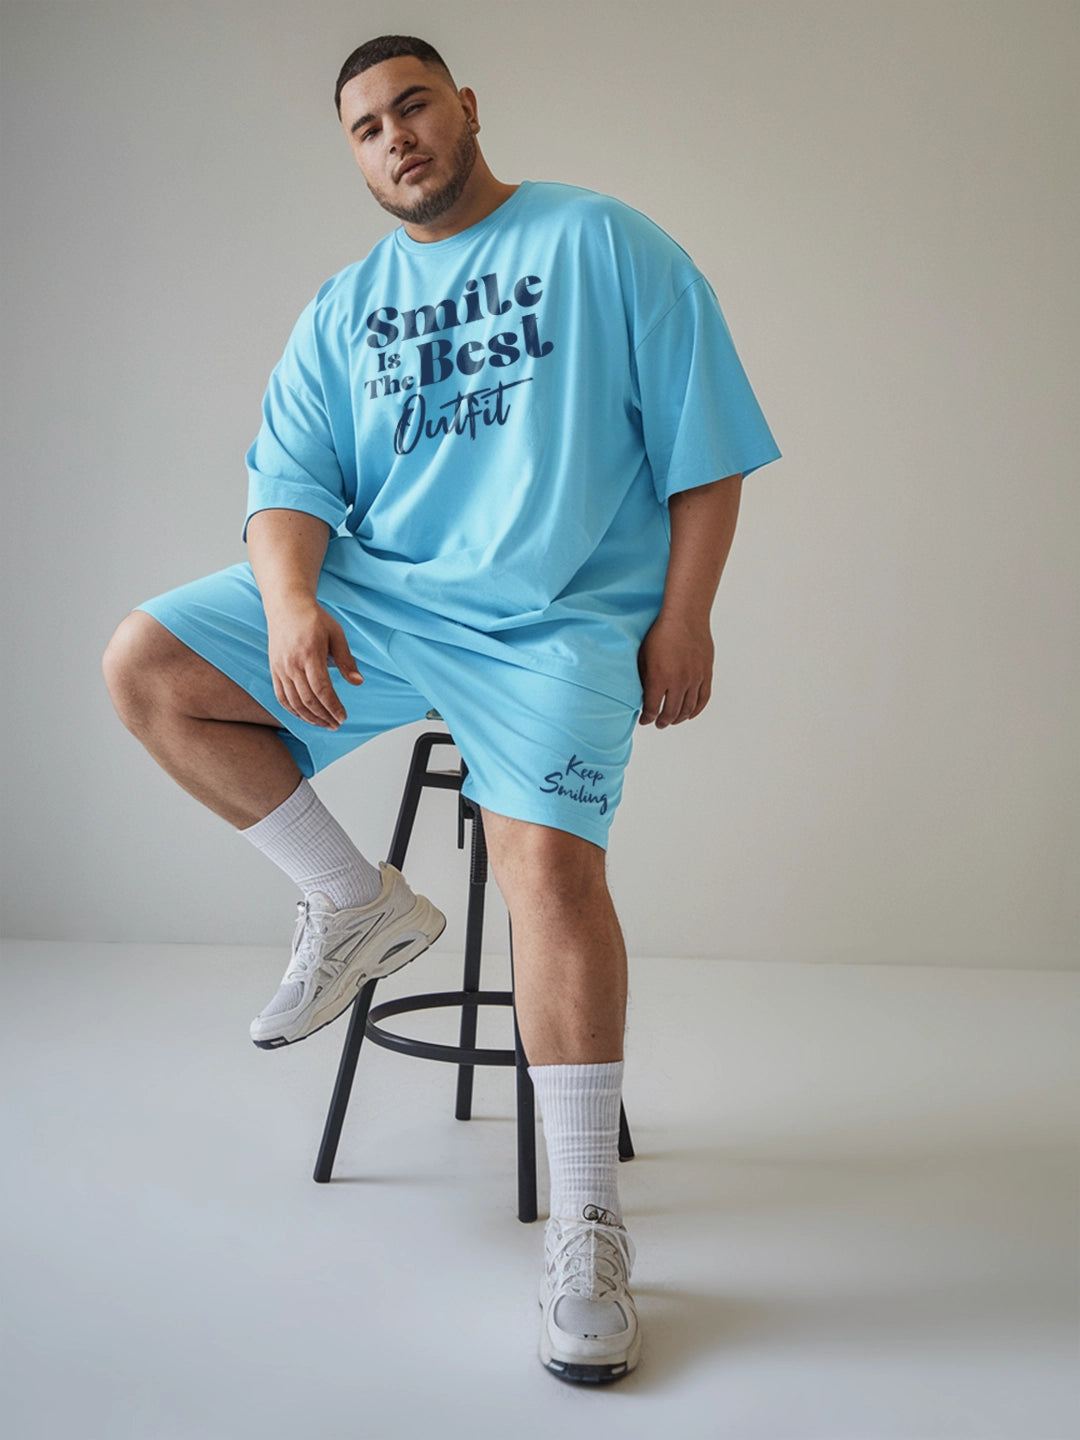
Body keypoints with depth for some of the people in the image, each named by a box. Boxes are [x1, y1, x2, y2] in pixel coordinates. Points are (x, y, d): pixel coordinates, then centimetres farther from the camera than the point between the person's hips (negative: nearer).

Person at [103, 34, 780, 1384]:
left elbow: (703, 441, 2)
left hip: (555, 618, -4)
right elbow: (291, 476, 7)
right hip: (375, 596, 5)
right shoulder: (342, 309, 16)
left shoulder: (601, 241, 5)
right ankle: (358, 903, 3)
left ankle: (586, 1228, -15)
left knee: (546, 857, -27)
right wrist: (290, 596, -15)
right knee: (143, 665, -9)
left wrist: (682, 616, -7)